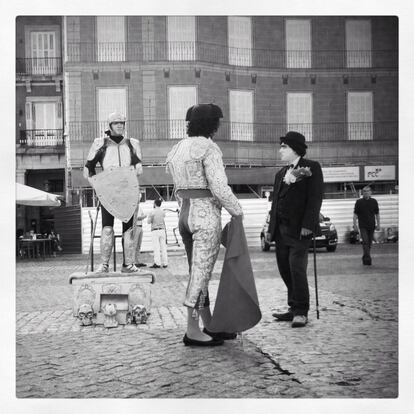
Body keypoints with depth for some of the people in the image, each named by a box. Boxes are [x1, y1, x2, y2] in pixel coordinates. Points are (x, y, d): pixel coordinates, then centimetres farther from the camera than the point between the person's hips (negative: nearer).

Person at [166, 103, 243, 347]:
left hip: (185, 214, 8)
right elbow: (219, 187, -17)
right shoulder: (209, 148, -11)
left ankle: (210, 326, 23)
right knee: (201, 272, -3)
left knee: (199, 272, 13)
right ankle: (192, 331, 2)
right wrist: (237, 210, -4)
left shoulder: (177, 149, 14)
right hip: (207, 214, -8)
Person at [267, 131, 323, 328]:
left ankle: (301, 312, 0)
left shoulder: (311, 168, -1)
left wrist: (307, 225, -18)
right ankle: (294, 308, 18)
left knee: (296, 269, -11)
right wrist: (271, 228, 14)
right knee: (285, 270, 7)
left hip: (299, 230, -7)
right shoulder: (281, 174, 20)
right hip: (281, 229, 7)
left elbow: (315, 198, -10)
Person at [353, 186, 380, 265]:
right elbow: (355, 214, 2)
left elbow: (377, 214, 11)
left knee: (369, 243, 8)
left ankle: (365, 259, 21)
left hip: (371, 226, 3)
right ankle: (367, 259, -16)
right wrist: (355, 225, -4)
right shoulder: (359, 202, 0)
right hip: (363, 226, -3)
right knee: (365, 242, -13)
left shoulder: (374, 201, 6)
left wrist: (378, 224, 6)